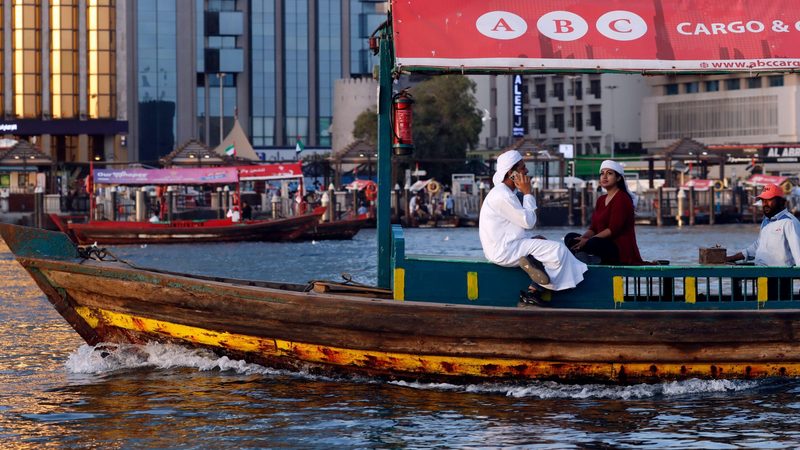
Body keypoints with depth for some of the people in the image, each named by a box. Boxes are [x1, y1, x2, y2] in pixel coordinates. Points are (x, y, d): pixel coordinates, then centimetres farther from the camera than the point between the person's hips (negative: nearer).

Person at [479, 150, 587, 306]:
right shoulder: (502, 196, -17)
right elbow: (528, 222, -16)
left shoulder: (503, 193, 18)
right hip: (505, 251, -11)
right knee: (558, 249, -13)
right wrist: (527, 193, -8)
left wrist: (535, 239, 2)